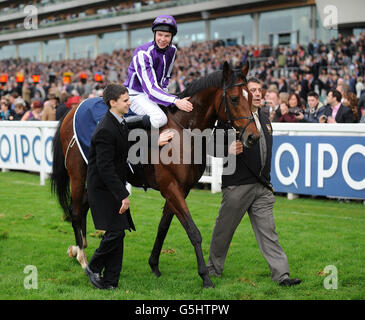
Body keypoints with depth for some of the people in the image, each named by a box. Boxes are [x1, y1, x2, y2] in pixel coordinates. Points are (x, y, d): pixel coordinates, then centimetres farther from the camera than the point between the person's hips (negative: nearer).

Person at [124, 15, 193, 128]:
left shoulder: (172, 50, -1)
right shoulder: (143, 53, -25)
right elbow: (150, 88, -32)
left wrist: (164, 91, 0)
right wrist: (175, 101, -40)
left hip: (157, 91, 8)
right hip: (136, 94, -8)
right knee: (159, 119, -33)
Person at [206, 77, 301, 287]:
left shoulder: (265, 120, 17)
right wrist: (228, 151, -28)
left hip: (262, 186, 6)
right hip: (237, 185, -6)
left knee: (268, 230, 1)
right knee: (224, 228, 8)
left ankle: (281, 274, -2)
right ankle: (214, 267, 26)